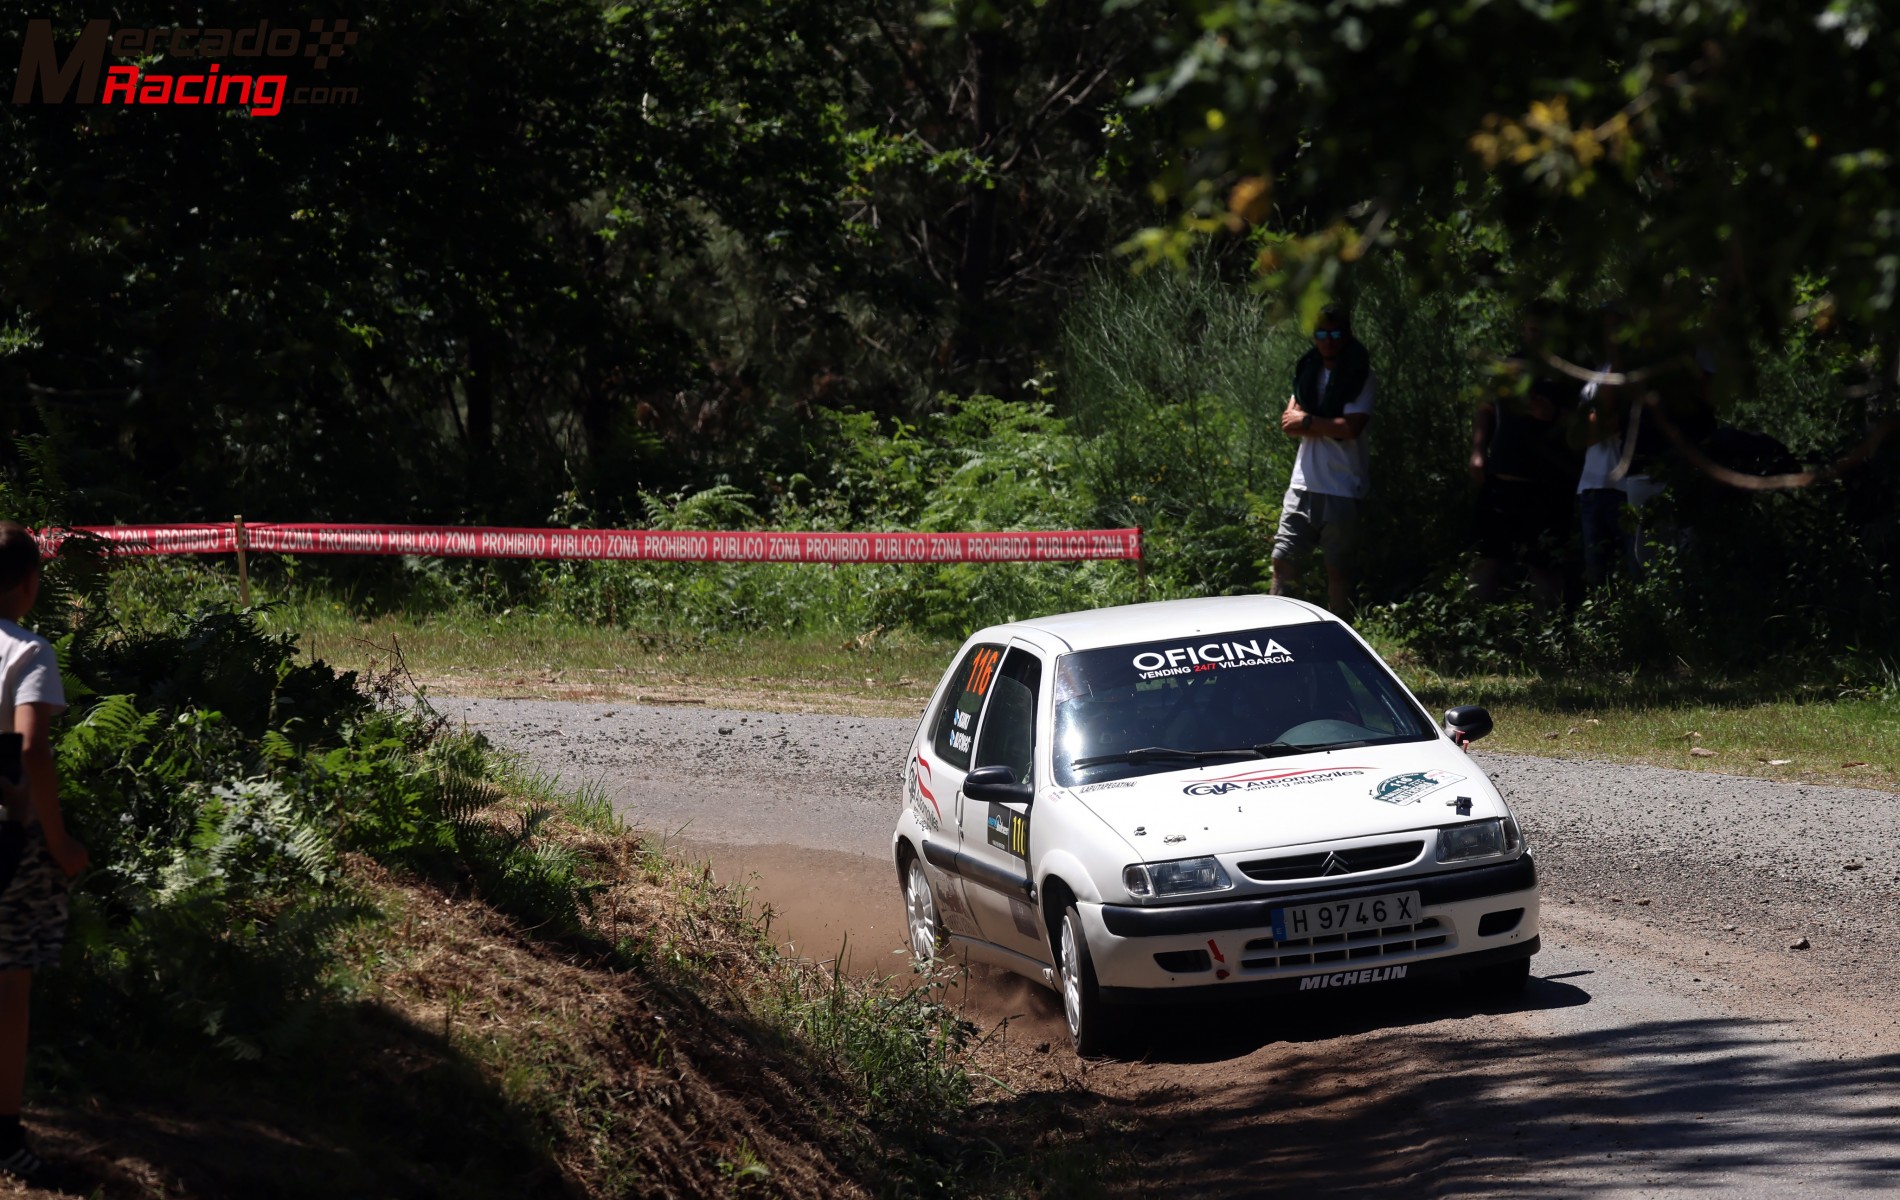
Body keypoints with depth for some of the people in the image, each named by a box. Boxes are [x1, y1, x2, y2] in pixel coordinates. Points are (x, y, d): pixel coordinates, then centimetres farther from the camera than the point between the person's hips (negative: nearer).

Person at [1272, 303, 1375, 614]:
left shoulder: (1360, 377, -5)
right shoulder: (1307, 372, 11)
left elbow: (1351, 427, -17)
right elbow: (1289, 424, 5)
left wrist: (1308, 421, -8)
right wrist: (1329, 426, -9)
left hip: (1342, 487, -5)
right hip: (1304, 482, 5)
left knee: (1338, 568, 3)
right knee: (1283, 560, -1)